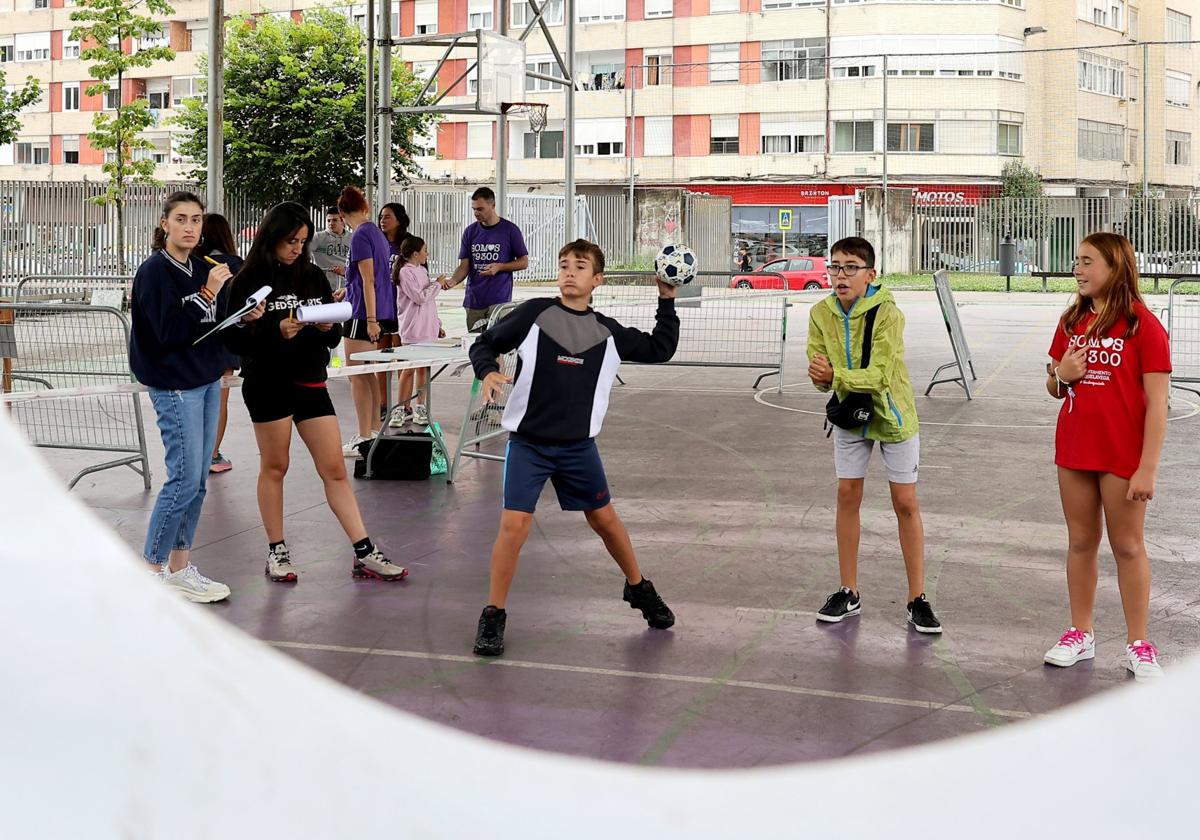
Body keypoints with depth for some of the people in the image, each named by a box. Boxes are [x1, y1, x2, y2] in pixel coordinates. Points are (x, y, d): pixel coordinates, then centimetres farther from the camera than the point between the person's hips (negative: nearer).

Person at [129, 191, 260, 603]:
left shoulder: (202, 269, 11)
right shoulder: (154, 272, -12)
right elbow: (169, 332, -21)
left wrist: (244, 317, -1)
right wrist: (207, 295, -24)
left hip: (207, 381, 8)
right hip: (175, 386, -8)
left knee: (197, 480, 10)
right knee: (184, 479, -8)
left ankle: (179, 568, 18)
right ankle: (150, 571, 4)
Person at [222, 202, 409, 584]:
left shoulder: (313, 276, 8)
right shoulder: (250, 280, -5)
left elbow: (334, 337, 13)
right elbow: (235, 339, -10)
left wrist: (328, 328, -10)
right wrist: (276, 331, -23)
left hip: (311, 381, 4)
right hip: (268, 383, -4)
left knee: (335, 469, 2)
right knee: (274, 466, 7)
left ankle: (364, 553, 2)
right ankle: (277, 551, 19)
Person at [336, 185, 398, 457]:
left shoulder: (360, 236, -14)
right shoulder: (377, 233, 13)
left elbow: (368, 280, -18)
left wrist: (371, 319, -20)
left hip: (363, 313, -9)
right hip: (381, 313, 9)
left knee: (358, 377, -4)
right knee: (368, 374, 16)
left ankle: (364, 439, -2)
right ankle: (374, 430, 23)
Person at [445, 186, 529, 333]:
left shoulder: (510, 230, 0)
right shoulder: (470, 231, 10)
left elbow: (524, 262, 4)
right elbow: (464, 266, 9)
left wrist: (499, 267, -12)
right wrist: (452, 281, -12)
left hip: (499, 300, -4)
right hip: (473, 301, 4)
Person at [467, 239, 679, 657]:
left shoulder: (606, 331, 4)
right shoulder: (534, 313, -6)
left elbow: (660, 349, 14)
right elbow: (485, 344, 0)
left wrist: (666, 301, 8)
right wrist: (488, 372, -20)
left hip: (578, 446, 3)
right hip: (528, 443, -3)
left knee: (604, 518, 14)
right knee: (514, 524, -12)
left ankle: (638, 588, 38)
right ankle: (493, 616, 2)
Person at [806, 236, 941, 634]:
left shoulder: (887, 313, -25)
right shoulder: (822, 313, -10)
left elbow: (881, 374, -31)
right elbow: (820, 373, -10)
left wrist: (835, 375, -38)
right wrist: (822, 377, -32)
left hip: (893, 414, -4)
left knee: (905, 503, 0)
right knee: (847, 495, 7)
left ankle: (917, 598, 8)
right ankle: (848, 593, 18)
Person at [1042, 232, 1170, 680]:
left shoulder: (1143, 325, -11)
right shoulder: (1071, 323, 7)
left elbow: (1156, 404, -13)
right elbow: (1054, 388, 17)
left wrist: (1148, 468, -17)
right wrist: (1061, 374, -8)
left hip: (1122, 457, -5)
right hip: (1074, 452, 5)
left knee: (1127, 546, 3)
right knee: (1080, 542, 12)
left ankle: (1139, 645, 12)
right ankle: (1081, 633, 23)